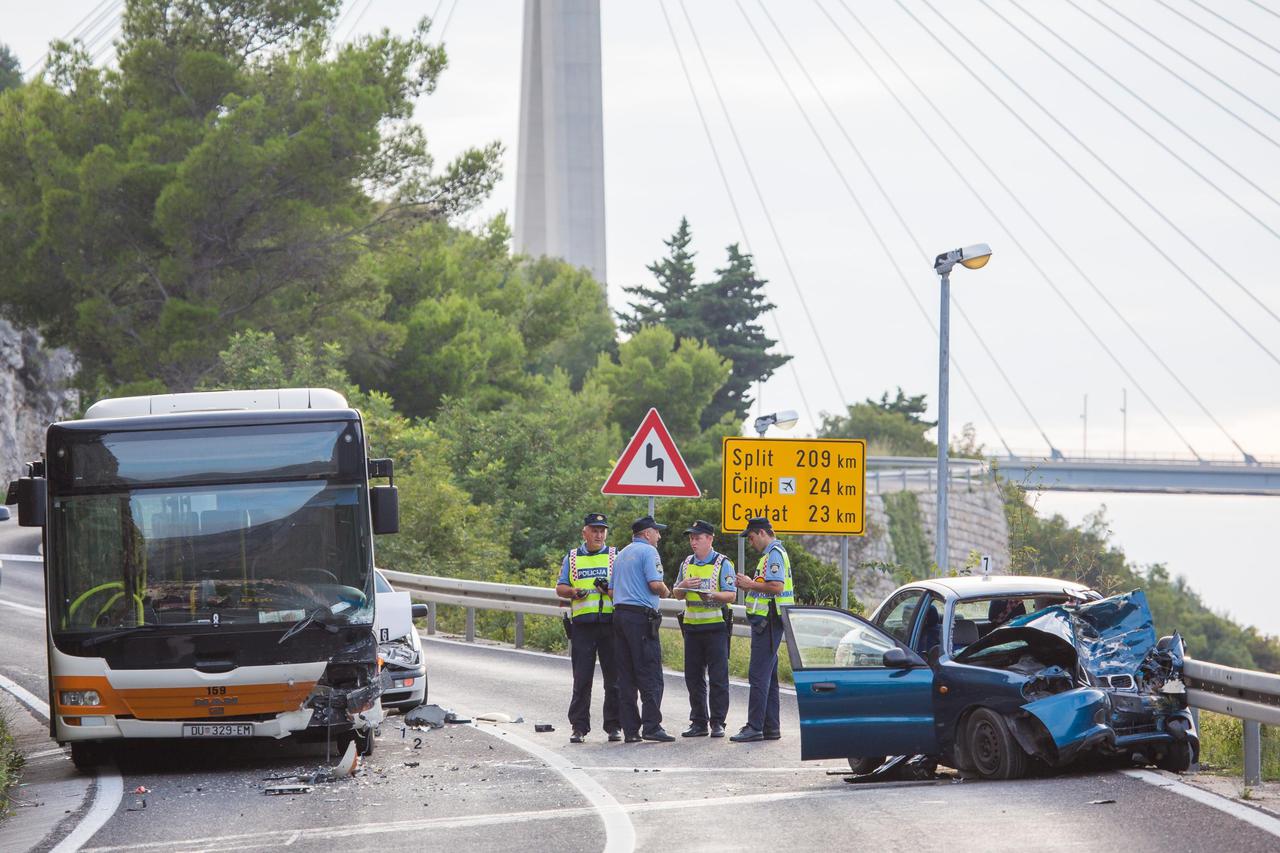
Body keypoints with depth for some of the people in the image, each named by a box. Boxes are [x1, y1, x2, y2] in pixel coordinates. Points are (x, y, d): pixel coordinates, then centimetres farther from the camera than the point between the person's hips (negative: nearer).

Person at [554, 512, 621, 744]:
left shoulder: (615, 556, 11)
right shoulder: (572, 558, 14)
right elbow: (560, 588, 12)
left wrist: (609, 588, -15)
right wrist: (574, 592, -9)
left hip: (610, 623, -1)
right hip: (582, 624, 1)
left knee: (613, 678, 0)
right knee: (581, 678, 0)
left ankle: (614, 726, 6)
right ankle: (579, 727, 3)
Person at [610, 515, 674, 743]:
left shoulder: (621, 555, 22)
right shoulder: (648, 551, -4)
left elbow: (612, 590, 20)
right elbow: (655, 583, -16)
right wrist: (666, 592, 3)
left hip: (620, 613, 8)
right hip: (641, 615, -8)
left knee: (626, 675, 6)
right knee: (650, 675, -7)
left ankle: (630, 729, 4)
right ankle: (651, 726, -14)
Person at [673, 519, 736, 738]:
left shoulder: (722, 563, 0)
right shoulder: (687, 564, 15)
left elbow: (731, 595, -5)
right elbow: (676, 594, 19)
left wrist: (712, 595, -23)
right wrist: (683, 586, -3)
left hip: (716, 627, -5)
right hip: (692, 626, 5)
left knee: (718, 677, -4)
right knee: (693, 677, 6)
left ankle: (718, 722, 0)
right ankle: (698, 722, 12)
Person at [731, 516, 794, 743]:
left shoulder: (774, 555, -13)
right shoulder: (773, 554, 21)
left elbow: (776, 587, -24)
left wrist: (750, 584, -13)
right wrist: (750, 586, 12)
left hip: (767, 621, -11)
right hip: (767, 622, 11)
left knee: (758, 675, -11)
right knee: (768, 677, 13)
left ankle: (754, 727, -13)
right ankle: (771, 727, 16)